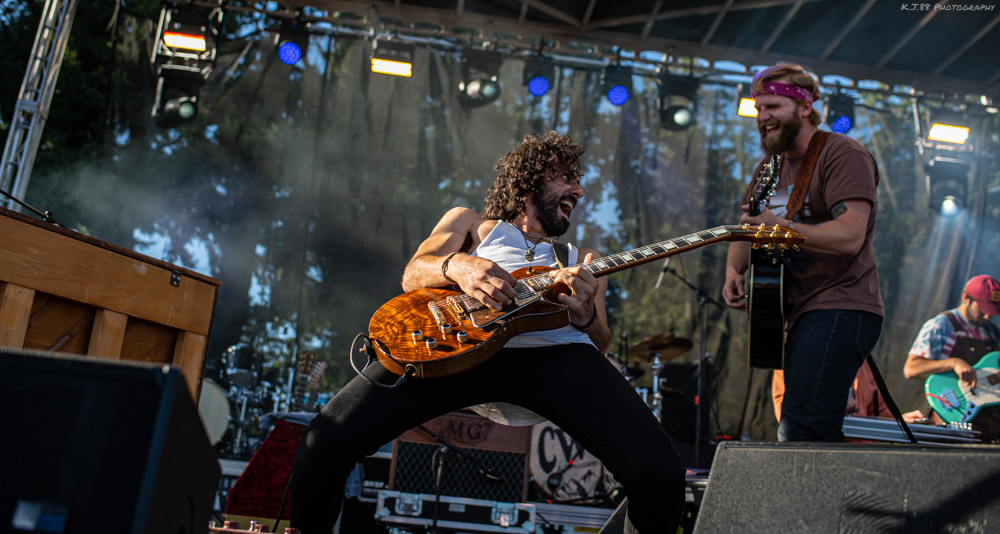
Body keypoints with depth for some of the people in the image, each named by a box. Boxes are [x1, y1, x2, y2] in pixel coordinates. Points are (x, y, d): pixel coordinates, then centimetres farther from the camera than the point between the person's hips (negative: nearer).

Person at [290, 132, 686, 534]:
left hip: (557, 352, 2)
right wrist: (456, 266, -10)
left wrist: (586, 315, -4)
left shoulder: (583, 260, 36)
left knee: (662, 476, -23)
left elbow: (599, 346, 21)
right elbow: (412, 275, 14)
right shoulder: (470, 222, 32)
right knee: (324, 444, -20)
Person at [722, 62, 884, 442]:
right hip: (801, 312, 9)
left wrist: (782, 227, -30)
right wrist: (734, 271, 2)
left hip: (839, 308, -9)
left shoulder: (842, 154, -7)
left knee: (799, 435, -21)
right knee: (819, 436, 13)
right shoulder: (770, 168, 18)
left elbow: (850, 236, -20)